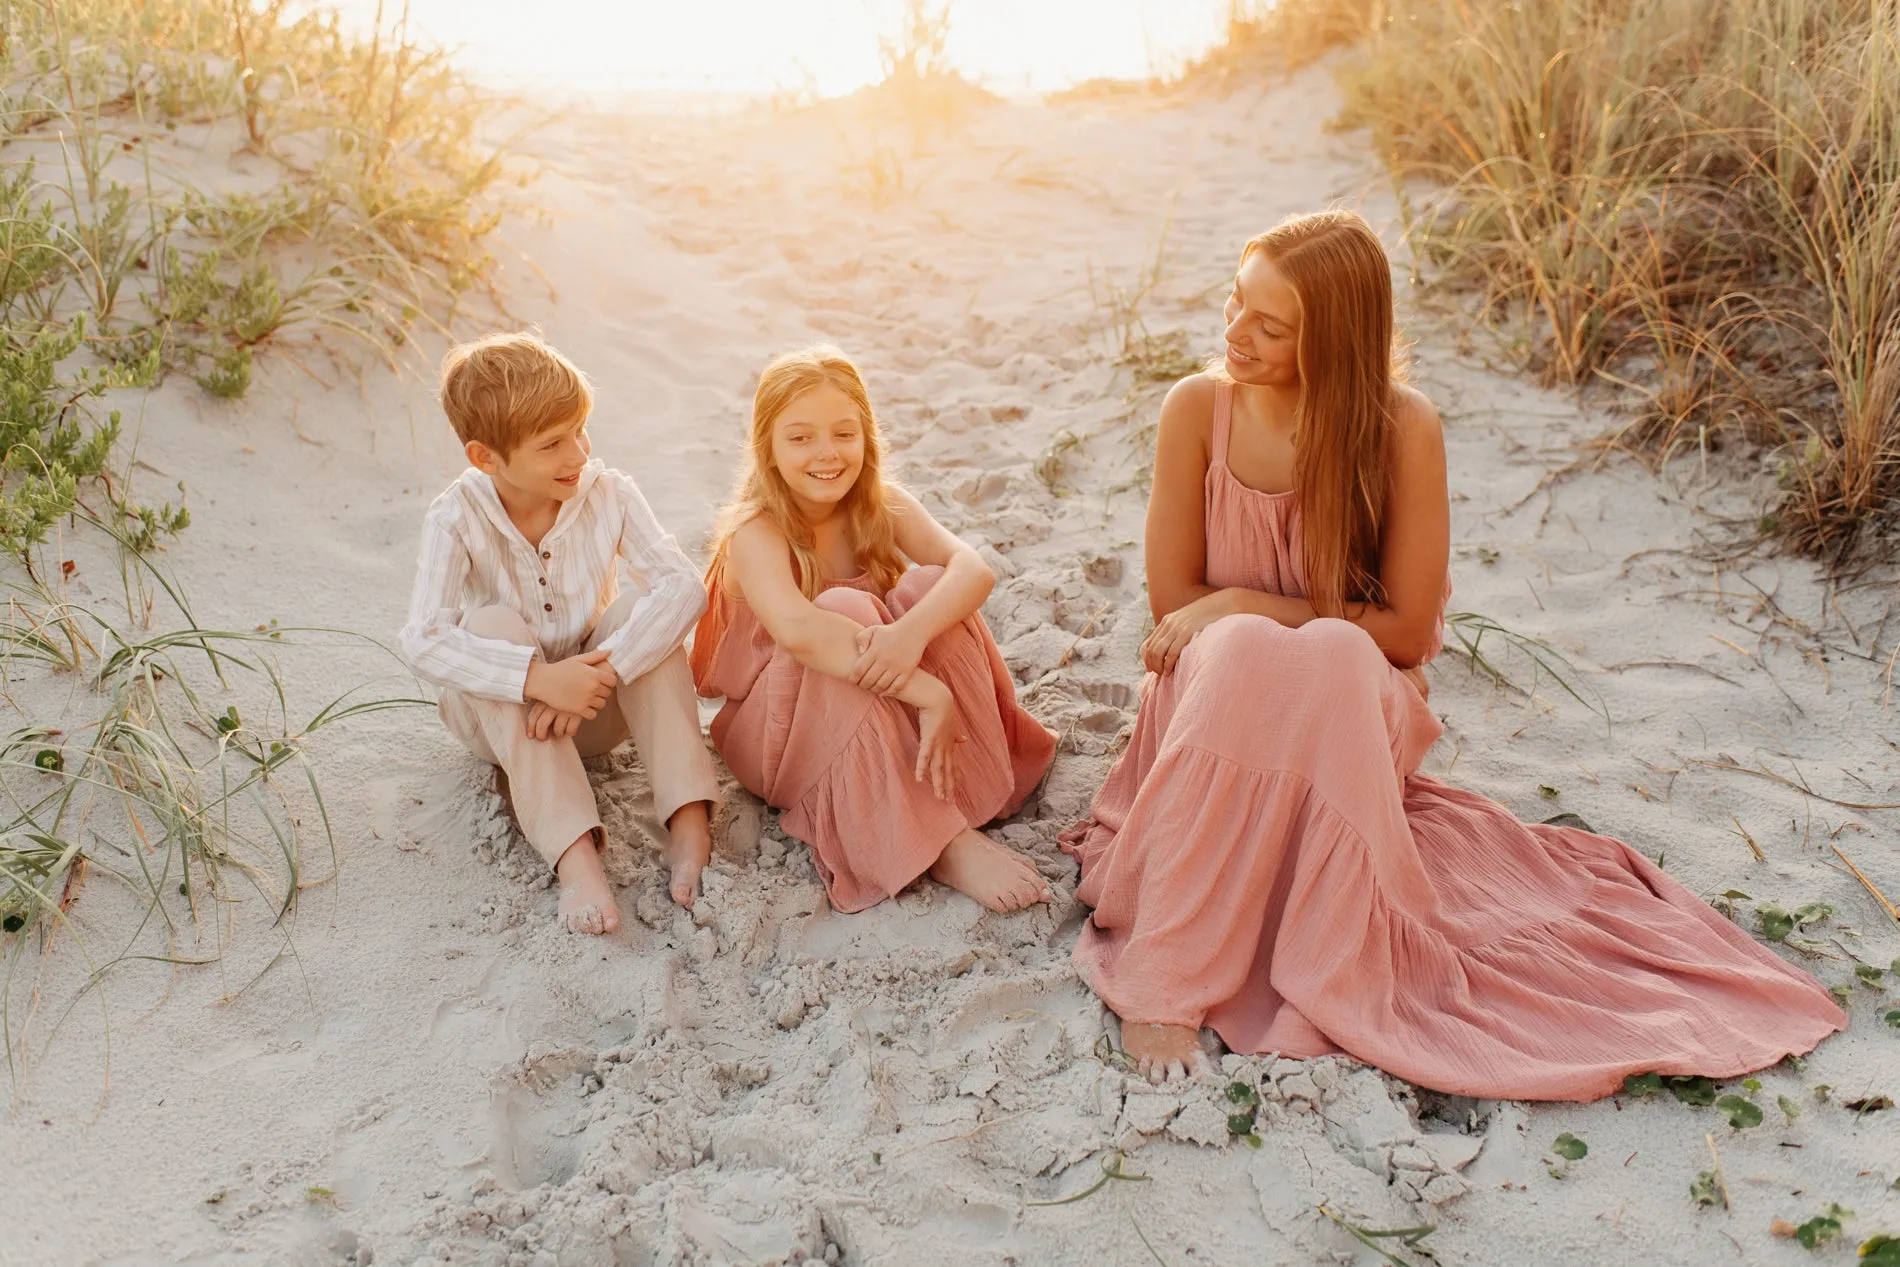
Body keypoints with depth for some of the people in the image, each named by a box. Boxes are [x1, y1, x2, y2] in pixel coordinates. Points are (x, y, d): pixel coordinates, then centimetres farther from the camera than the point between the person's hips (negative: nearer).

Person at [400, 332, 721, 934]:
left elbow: (684, 585, -26)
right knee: (493, 624, -31)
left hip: (597, 705, 1)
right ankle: (574, 854, -41)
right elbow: (422, 641, -31)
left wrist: (603, 669, -38)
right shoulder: (457, 518, -18)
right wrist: (537, 678, -42)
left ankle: (689, 822, -32)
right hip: (499, 713, -1)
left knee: (645, 609, -25)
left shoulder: (608, 494, -13)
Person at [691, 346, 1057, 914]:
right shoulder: (755, 532, -22)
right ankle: (942, 844, -35)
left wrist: (912, 633, -46)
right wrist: (927, 691, -47)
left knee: (930, 587, -20)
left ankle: (967, 793, -22)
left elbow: (973, 569, -24)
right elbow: (796, 628, -44)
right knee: (846, 609, -34)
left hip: (882, 725, 5)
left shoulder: (881, 507, -6)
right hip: (777, 731, -4)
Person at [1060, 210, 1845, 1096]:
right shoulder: (1198, 409, -8)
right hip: (1216, 697, 0)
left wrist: (1246, 606, -16)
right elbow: (1174, 599, -4)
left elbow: (1407, 630, -10)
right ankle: (1163, 979, -33)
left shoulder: (1401, 430, -12)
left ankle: (1331, 970, -28)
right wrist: (1283, 626, -14)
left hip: (1352, 702, 0)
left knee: (1333, 661, -37)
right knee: (1241, 654, -36)